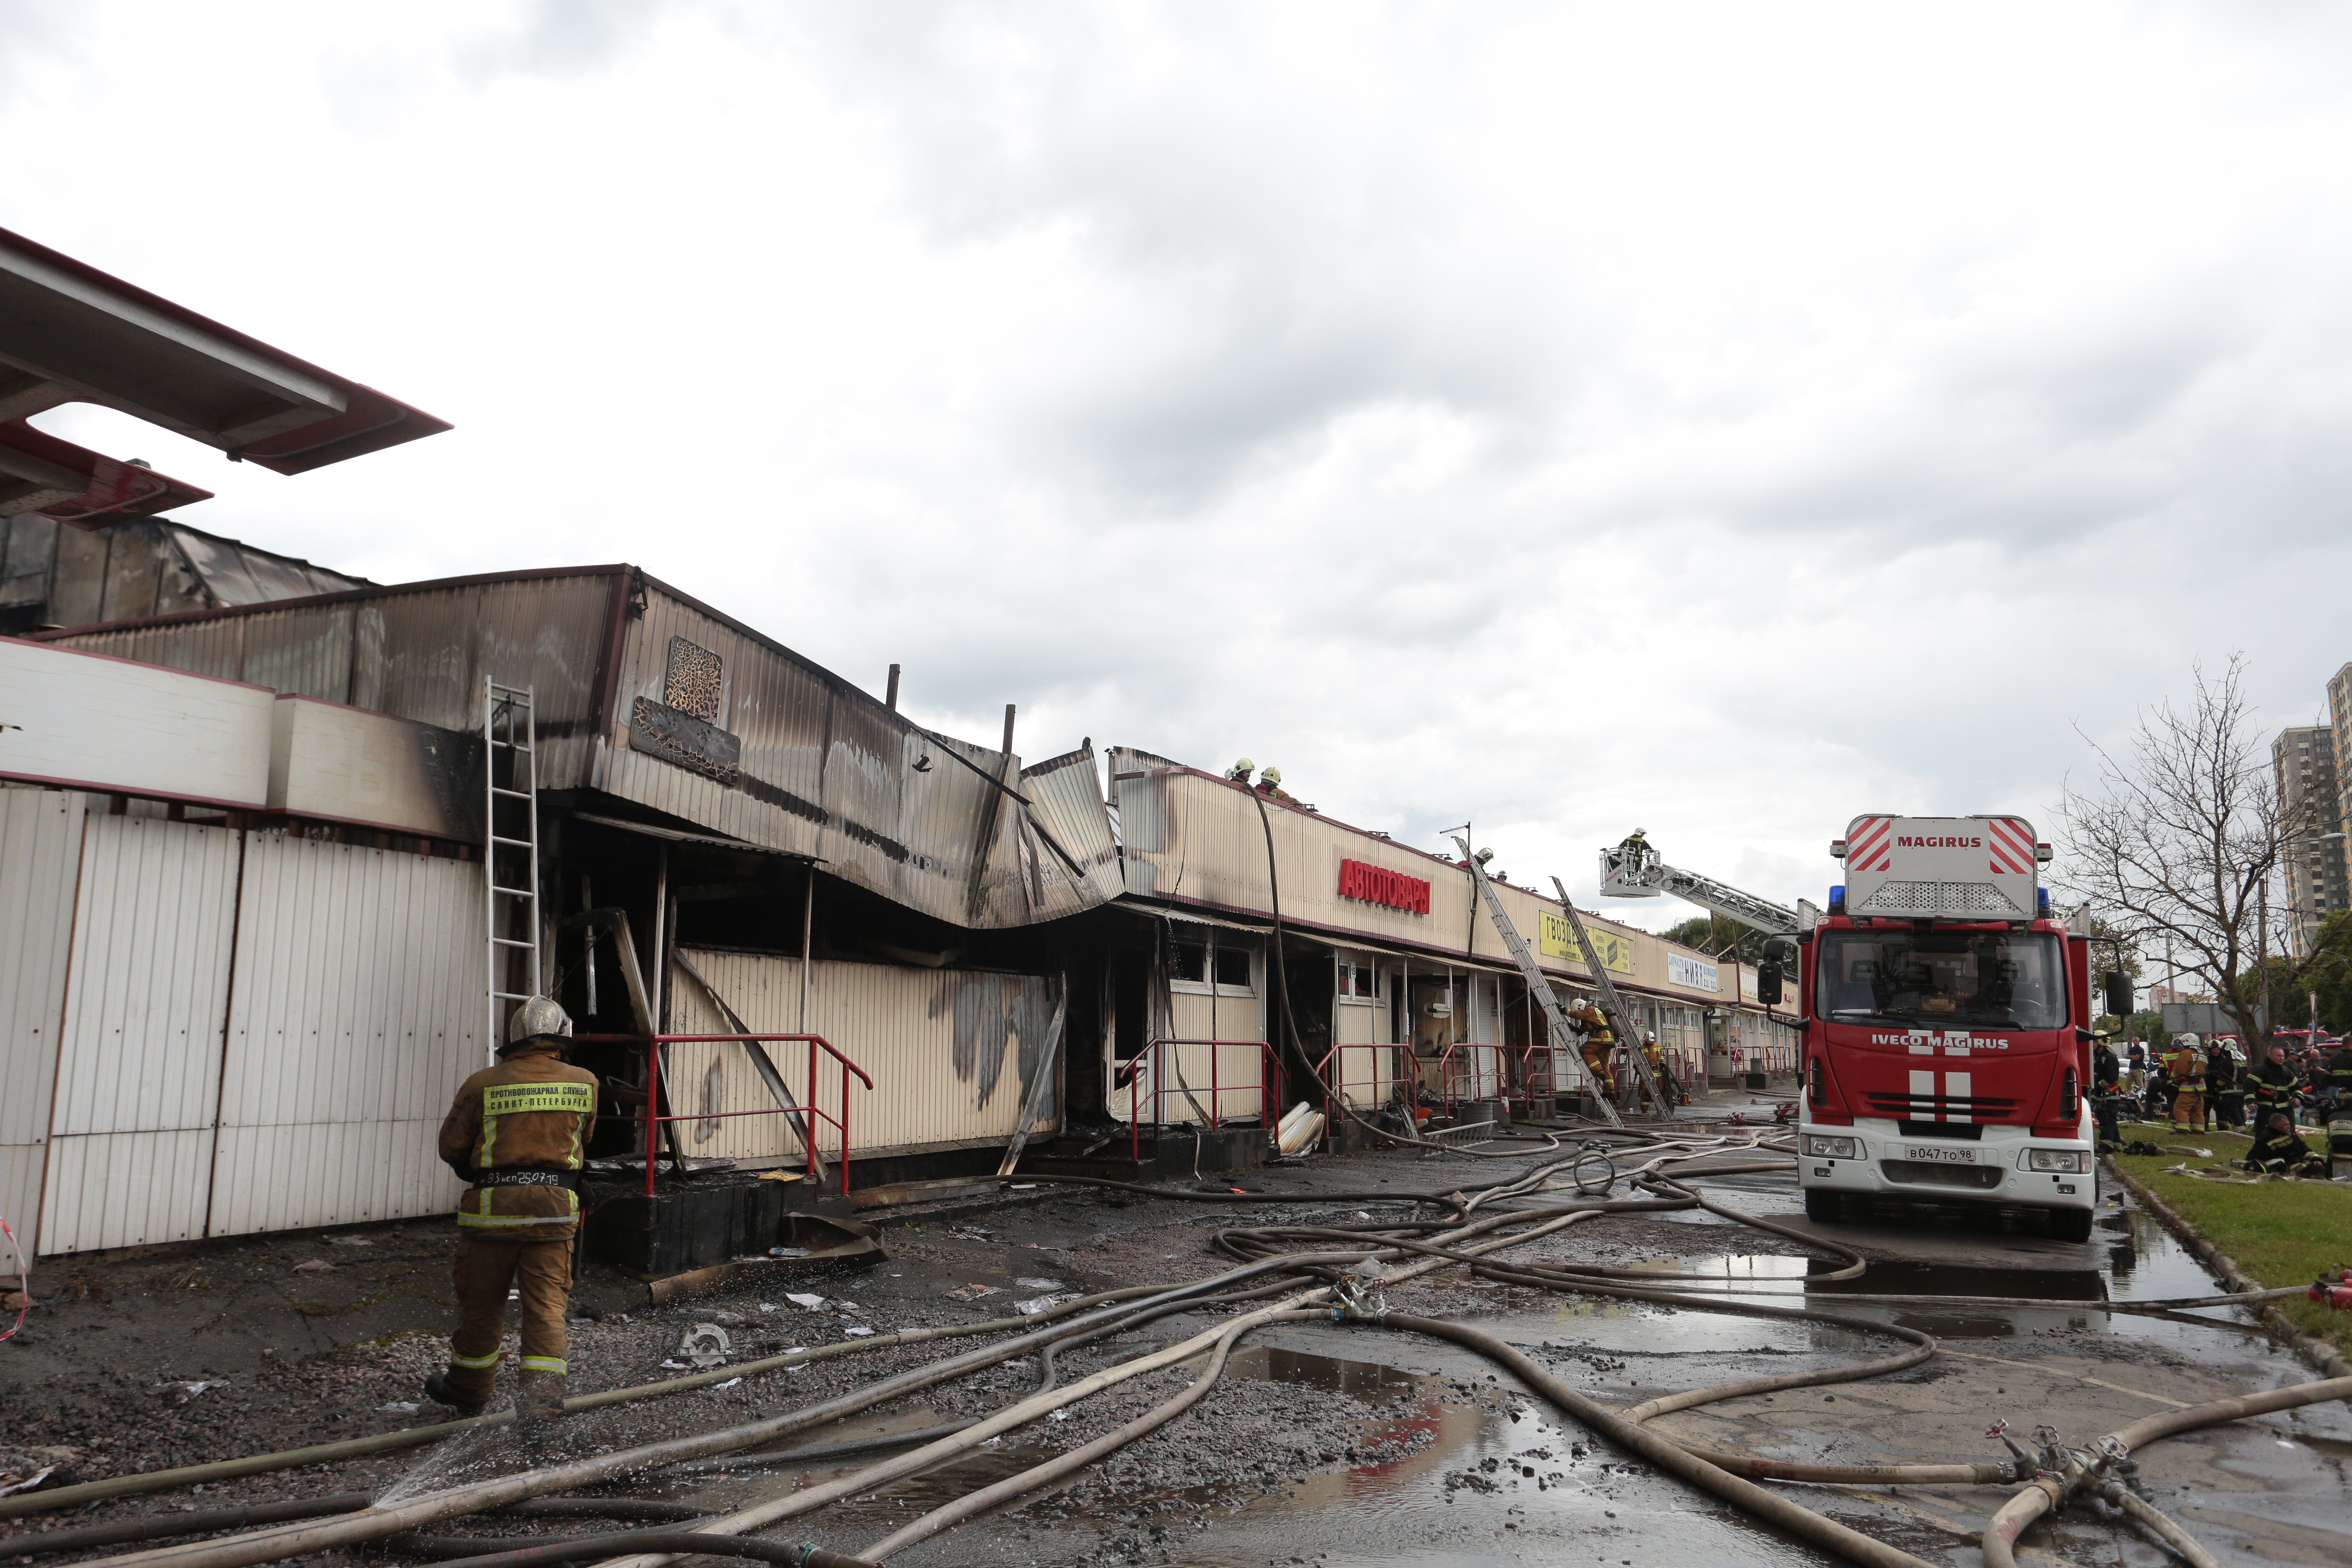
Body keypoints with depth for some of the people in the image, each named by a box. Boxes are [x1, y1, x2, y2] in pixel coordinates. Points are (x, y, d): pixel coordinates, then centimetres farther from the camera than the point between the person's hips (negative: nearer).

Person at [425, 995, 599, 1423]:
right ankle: (543, 1397, -7)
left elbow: (451, 1149, 3)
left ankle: (467, 1391, 33)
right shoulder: (584, 1083, 3)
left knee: (481, 1305, 15)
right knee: (546, 1306, 4)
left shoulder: (482, 1084, -3)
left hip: (492, 1206, 0)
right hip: (555, 1207, 1)